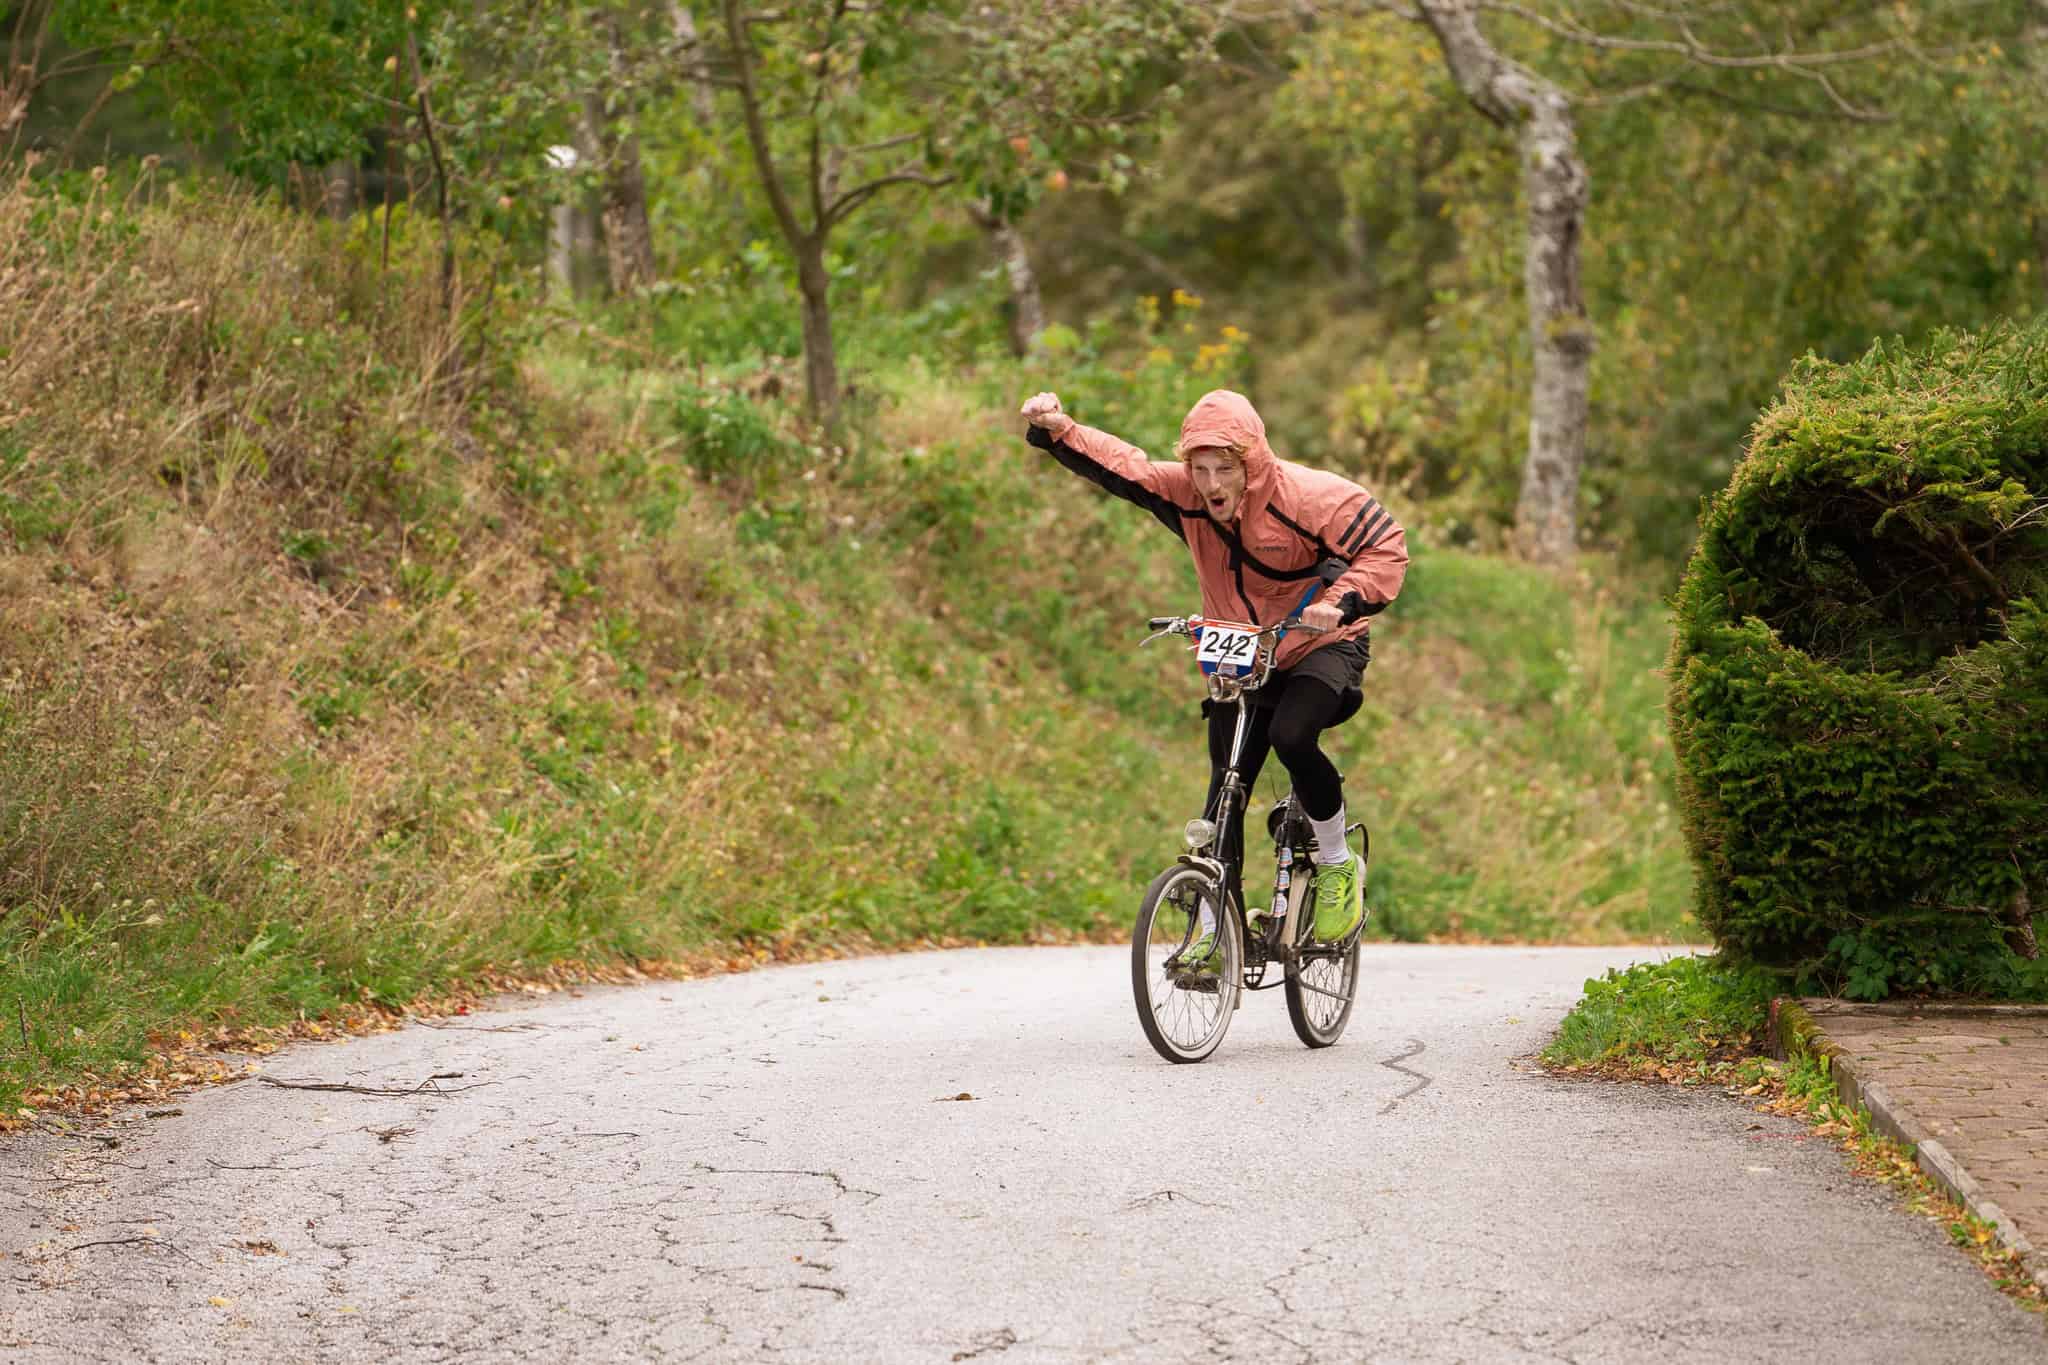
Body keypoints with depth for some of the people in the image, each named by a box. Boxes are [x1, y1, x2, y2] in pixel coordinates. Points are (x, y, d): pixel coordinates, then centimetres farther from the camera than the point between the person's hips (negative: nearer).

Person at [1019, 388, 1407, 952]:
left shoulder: (1306, 496, -24)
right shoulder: (1184, 494, -11)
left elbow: (1386, 546, -24)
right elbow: (1117, 464, -6)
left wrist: (1341, 602, -39)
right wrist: (1056, 430, -23)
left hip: (1322, 646, -5)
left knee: (1291, 737, -31)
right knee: (1226, 788, -1)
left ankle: (1338, 865, -9)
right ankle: (1212, 929, 6)